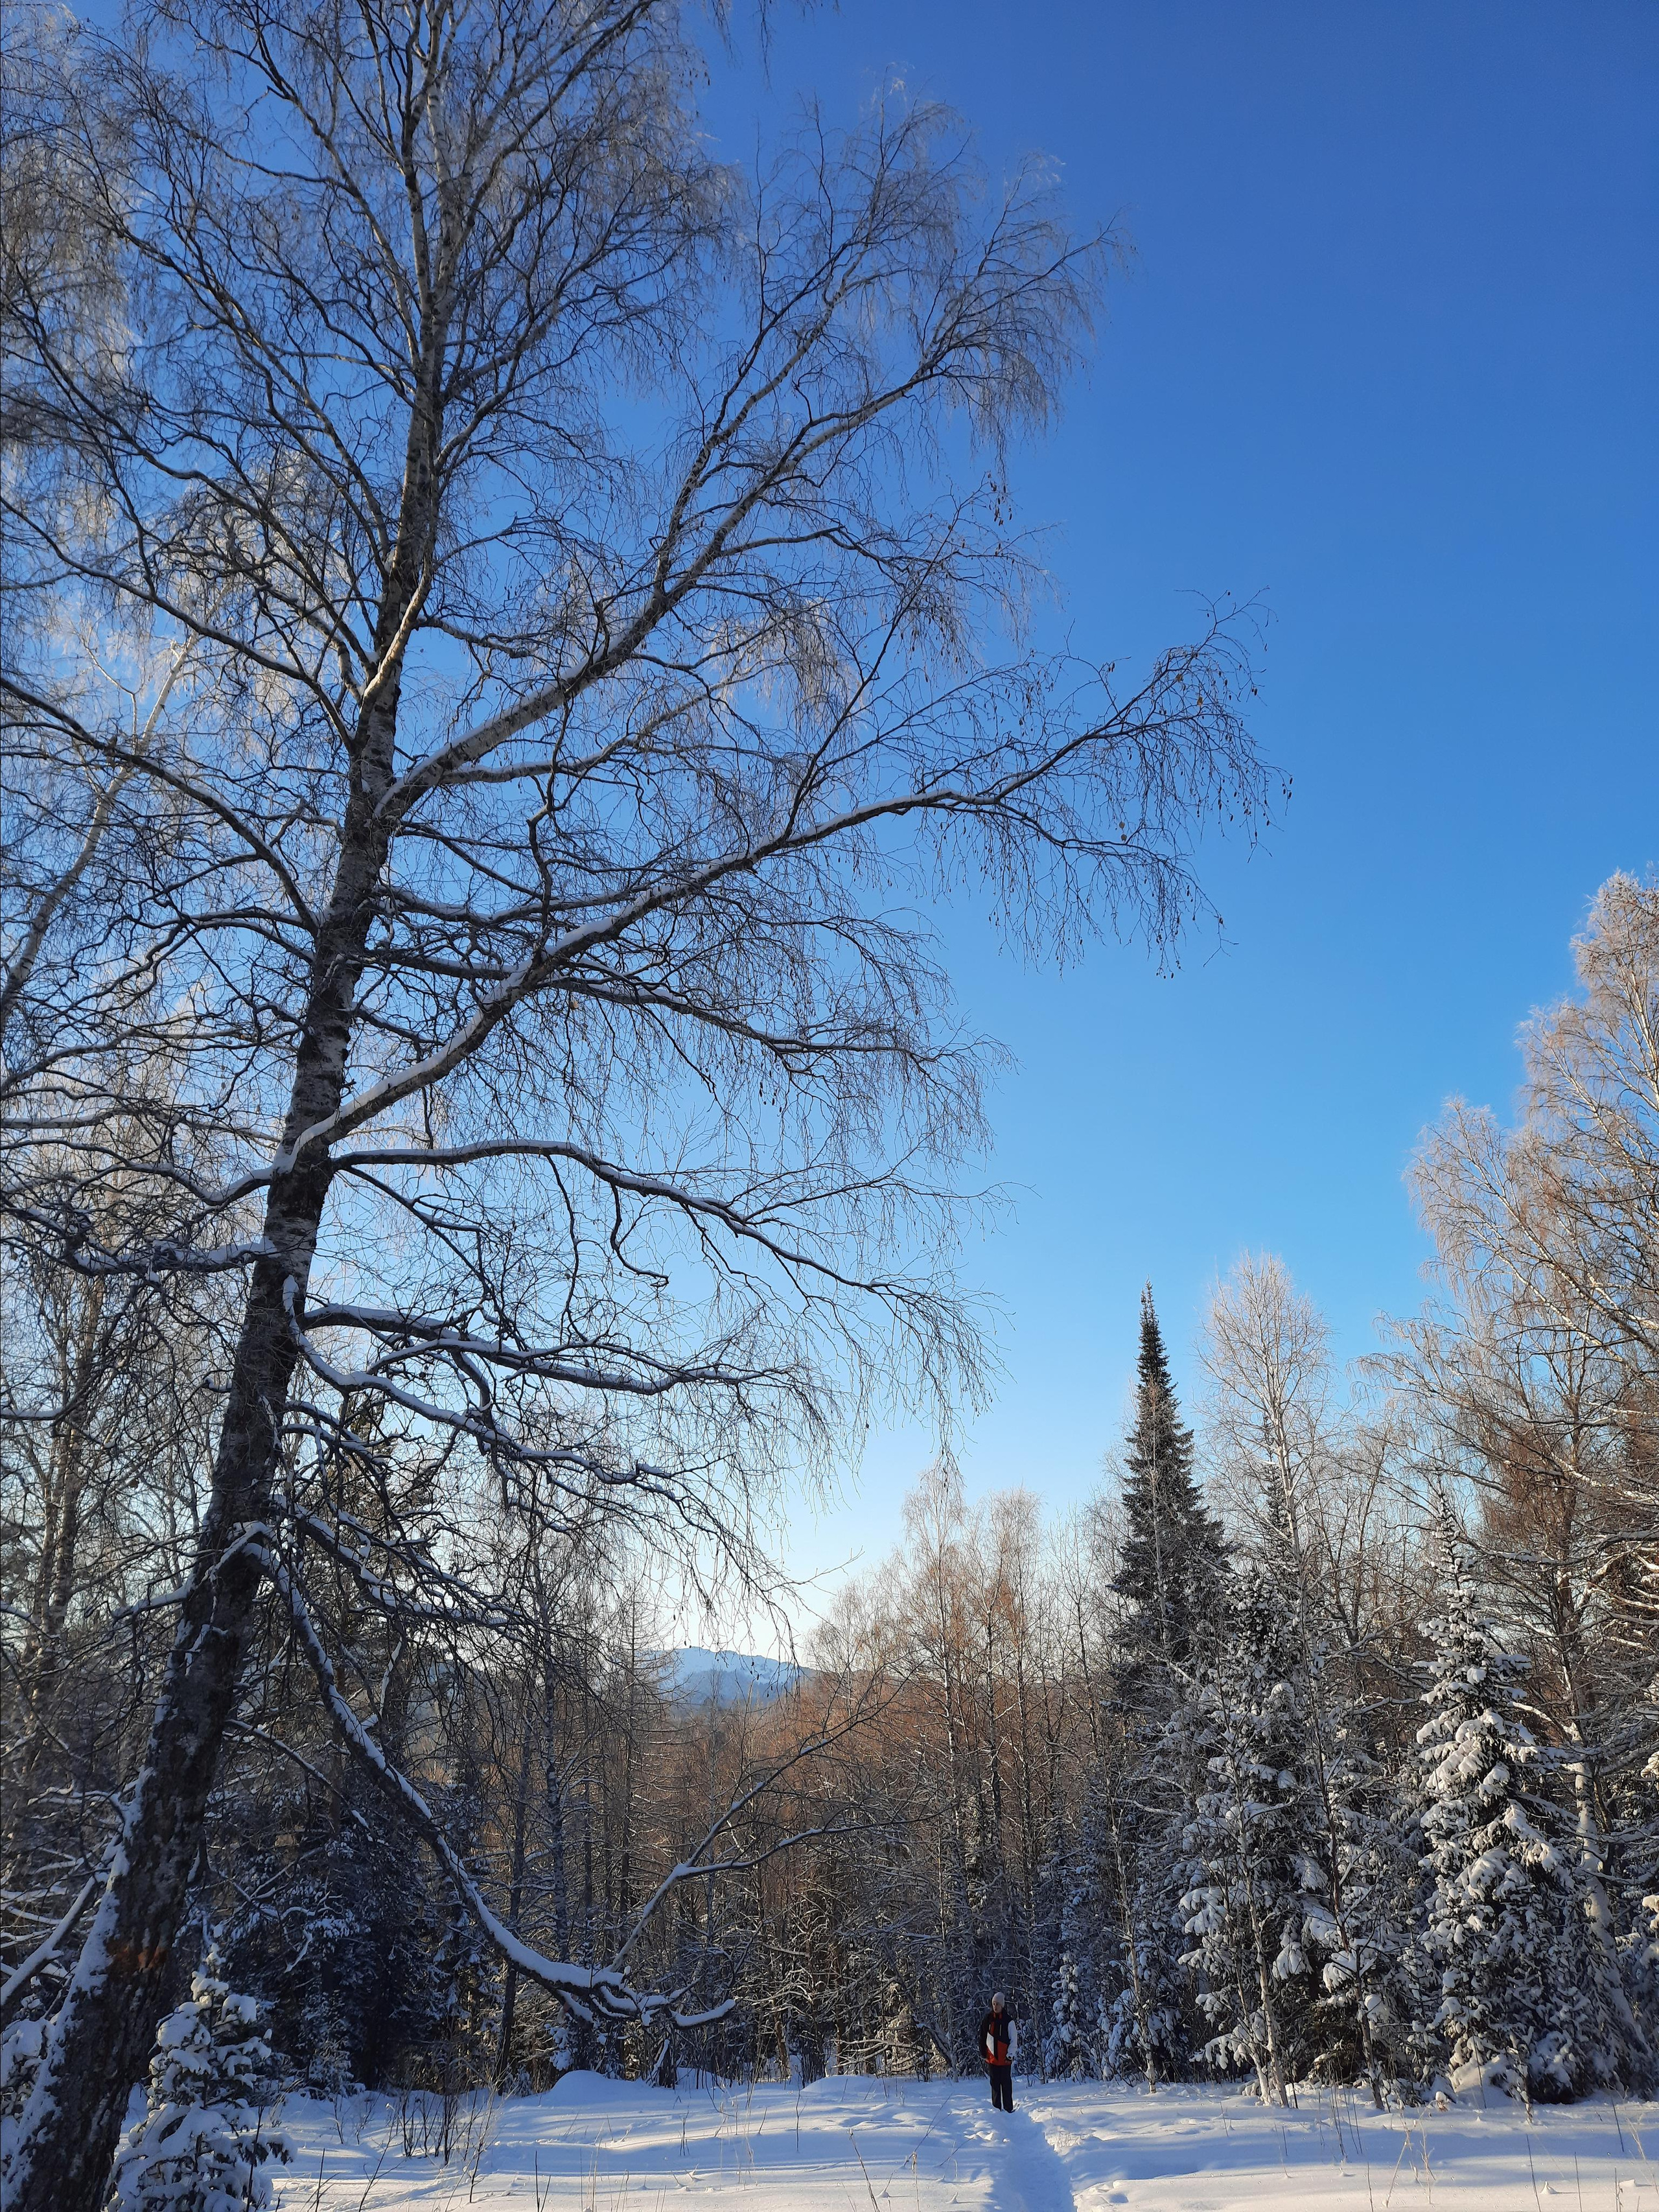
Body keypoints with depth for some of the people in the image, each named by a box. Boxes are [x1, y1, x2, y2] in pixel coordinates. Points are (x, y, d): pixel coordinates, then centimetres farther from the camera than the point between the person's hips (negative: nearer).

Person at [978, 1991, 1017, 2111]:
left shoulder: (1008, 2021, -5)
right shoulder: (988, 2019, 4)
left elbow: (1014, 2040, -3)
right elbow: (982, 2038, 11)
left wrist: (1010, 2054, -11)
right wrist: (983, 2054, 8)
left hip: (1005, 2060, -3)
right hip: (992, 2059, 3)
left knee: (1006, 2085, 2)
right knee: (995, 2085, 9)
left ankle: (1009, 2109, 9)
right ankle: (997, 2109, 16)